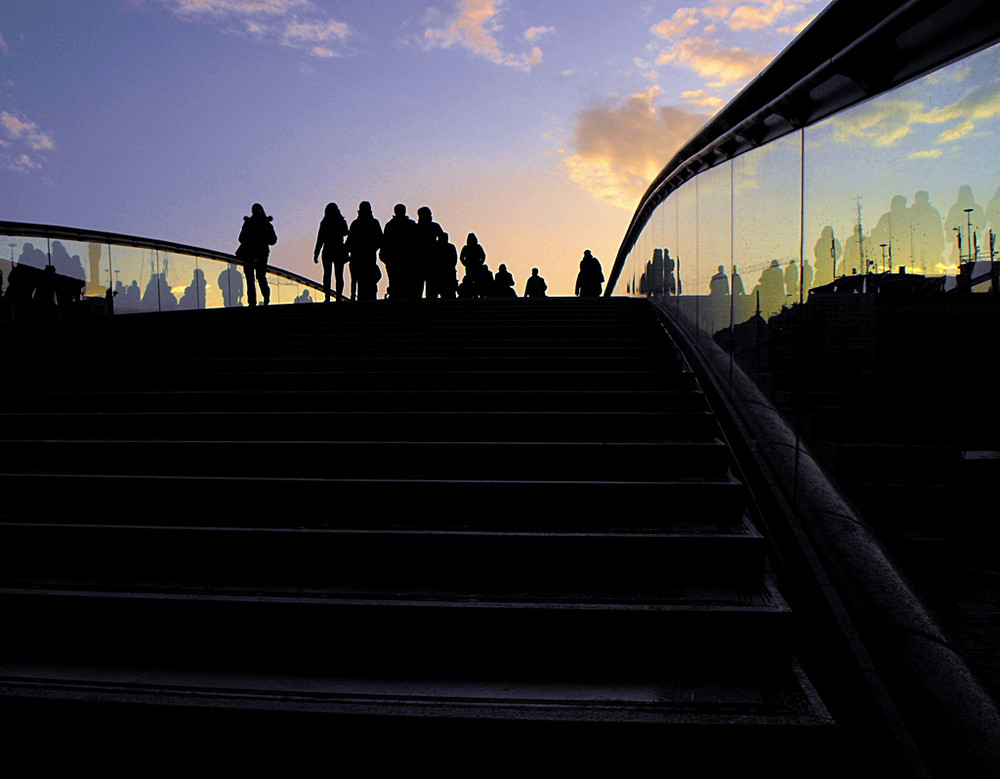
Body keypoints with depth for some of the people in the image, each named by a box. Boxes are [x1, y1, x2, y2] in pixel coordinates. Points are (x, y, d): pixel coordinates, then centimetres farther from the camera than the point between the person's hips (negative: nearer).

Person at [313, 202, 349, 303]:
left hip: (327, 251, -1)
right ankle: (338, 298, -2)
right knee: (339, 276, 3)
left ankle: (327, 298, -5)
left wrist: (316, 254, -2)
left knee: (327, 275, 4)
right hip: (339, 251, 1)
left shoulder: (324, 223, -6)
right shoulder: (342, 222, -2)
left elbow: (320, 239, -6)